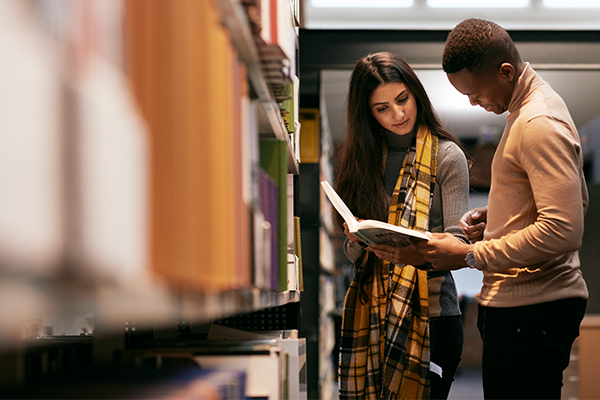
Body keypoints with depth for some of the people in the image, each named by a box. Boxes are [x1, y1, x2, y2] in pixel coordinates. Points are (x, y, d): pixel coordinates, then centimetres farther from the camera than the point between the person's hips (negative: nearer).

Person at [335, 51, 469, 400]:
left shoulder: (446, 156, 0)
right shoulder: (364, 159, 12)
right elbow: (354, 254, 14)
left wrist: (418, 256, -28)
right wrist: (359, 240, -9)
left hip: (428, 314, -4)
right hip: (369, 316, 4)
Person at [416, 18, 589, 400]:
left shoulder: (539, 124, -17)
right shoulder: (533, 107, 16)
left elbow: (563, 233, -25)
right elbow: (576, 201, 26)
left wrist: (469, 256, -19)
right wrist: (496, 214, 13)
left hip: (532, 311, -10)